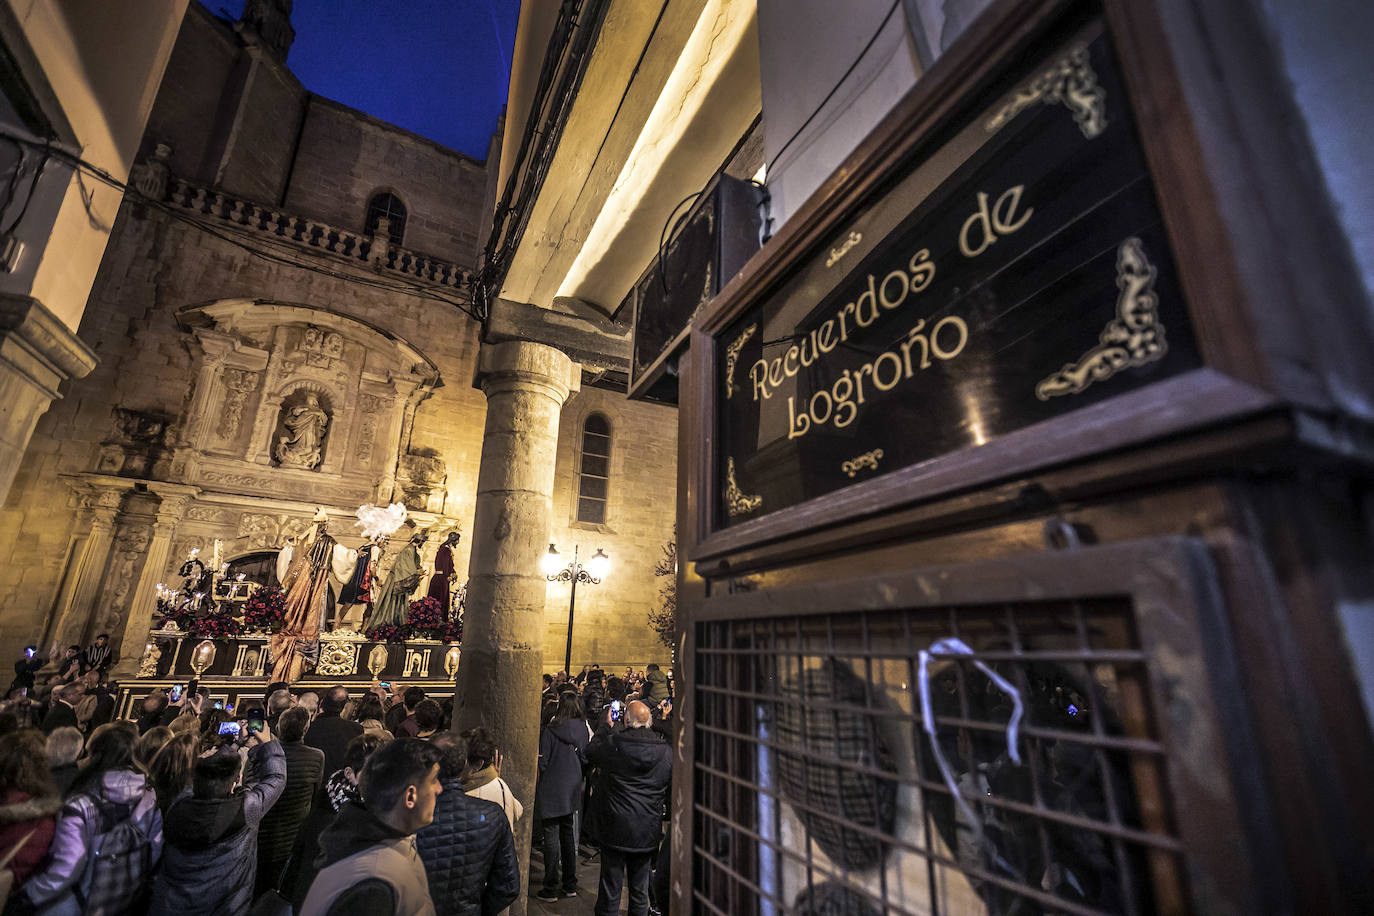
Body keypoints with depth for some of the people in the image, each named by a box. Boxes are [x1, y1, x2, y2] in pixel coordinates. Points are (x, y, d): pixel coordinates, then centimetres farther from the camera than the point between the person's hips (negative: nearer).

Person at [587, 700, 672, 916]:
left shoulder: (612, 744, -17)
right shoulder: (666, 751, -11)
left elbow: (590, 752, 4)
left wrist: (606, 726, 11)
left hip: (614, 827, -2)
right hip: (647, 831, 2)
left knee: (610, 885, 14)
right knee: (640, 887, 20)